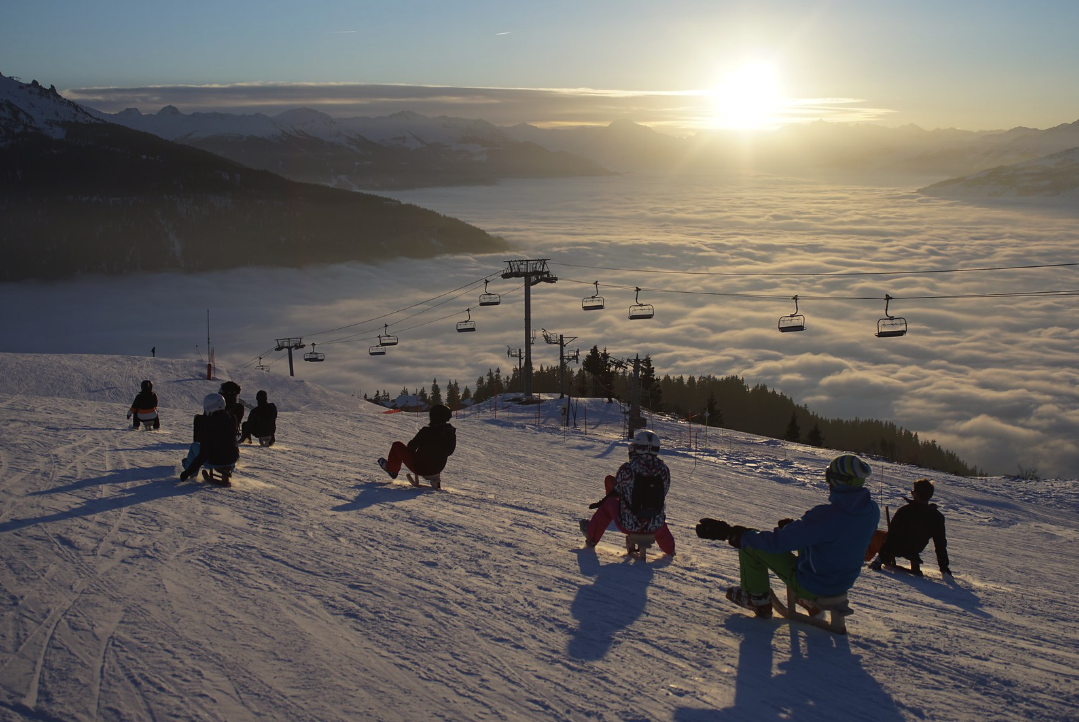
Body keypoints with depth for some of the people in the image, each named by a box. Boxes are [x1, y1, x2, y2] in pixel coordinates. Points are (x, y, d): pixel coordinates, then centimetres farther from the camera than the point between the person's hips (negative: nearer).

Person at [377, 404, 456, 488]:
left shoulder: (427, 431, -24)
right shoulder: (452, 433, -10)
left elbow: (411, 446, -10)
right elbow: (449, 451, 7)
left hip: (419, 468, -5)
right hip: (438, 469, 5)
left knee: (397, 445, 14)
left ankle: (391, 469, 36)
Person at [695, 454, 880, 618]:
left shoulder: (826, 516, -34)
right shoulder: (872, 511, -12)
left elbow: (776, 542, -29)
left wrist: (730, 533, -21)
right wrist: (796, 524, 16)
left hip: (811, 584, -7)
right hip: (845, 583, 7)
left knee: (749, 544, 2)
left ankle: (758, 600, 23)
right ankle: (811, 602, 37)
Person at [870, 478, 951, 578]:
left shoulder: (904, 510, -25)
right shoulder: (937, 517, -13)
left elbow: (892, 534, -20)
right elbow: (941, 544, -6)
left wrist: (883, 556, -13)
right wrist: (944, 568, 3)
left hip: (896, 548, -3)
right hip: (914, 551, 3)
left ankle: (880, 560, 8)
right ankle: (915, 564, 18)